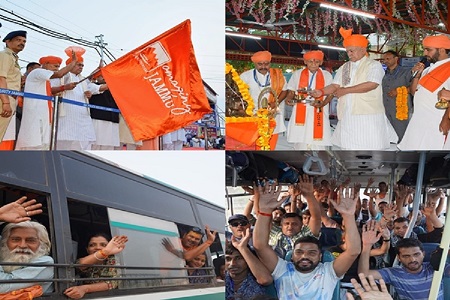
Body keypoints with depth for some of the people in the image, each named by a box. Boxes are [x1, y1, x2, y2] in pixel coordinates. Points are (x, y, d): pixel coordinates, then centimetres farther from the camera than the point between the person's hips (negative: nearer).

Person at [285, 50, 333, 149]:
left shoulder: (327, 76, 8)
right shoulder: (297, 74, 10)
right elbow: (291, 92, 13)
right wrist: (288, 99, -9)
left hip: (318, 116, -1)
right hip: (300, 115, 1)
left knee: (318, 145, -7)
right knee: (300, 144, -1)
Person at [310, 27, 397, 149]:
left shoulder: (374, 65, -3)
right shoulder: (344, 67, 17)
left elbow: (371, 84, -18)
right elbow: (335, 85, 11)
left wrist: (345, 90, -14)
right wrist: (321, 92, -11)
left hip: (368, 116, -6)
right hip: (348, 116, 6)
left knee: (370, 147, -5)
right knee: (348, 146, 8)